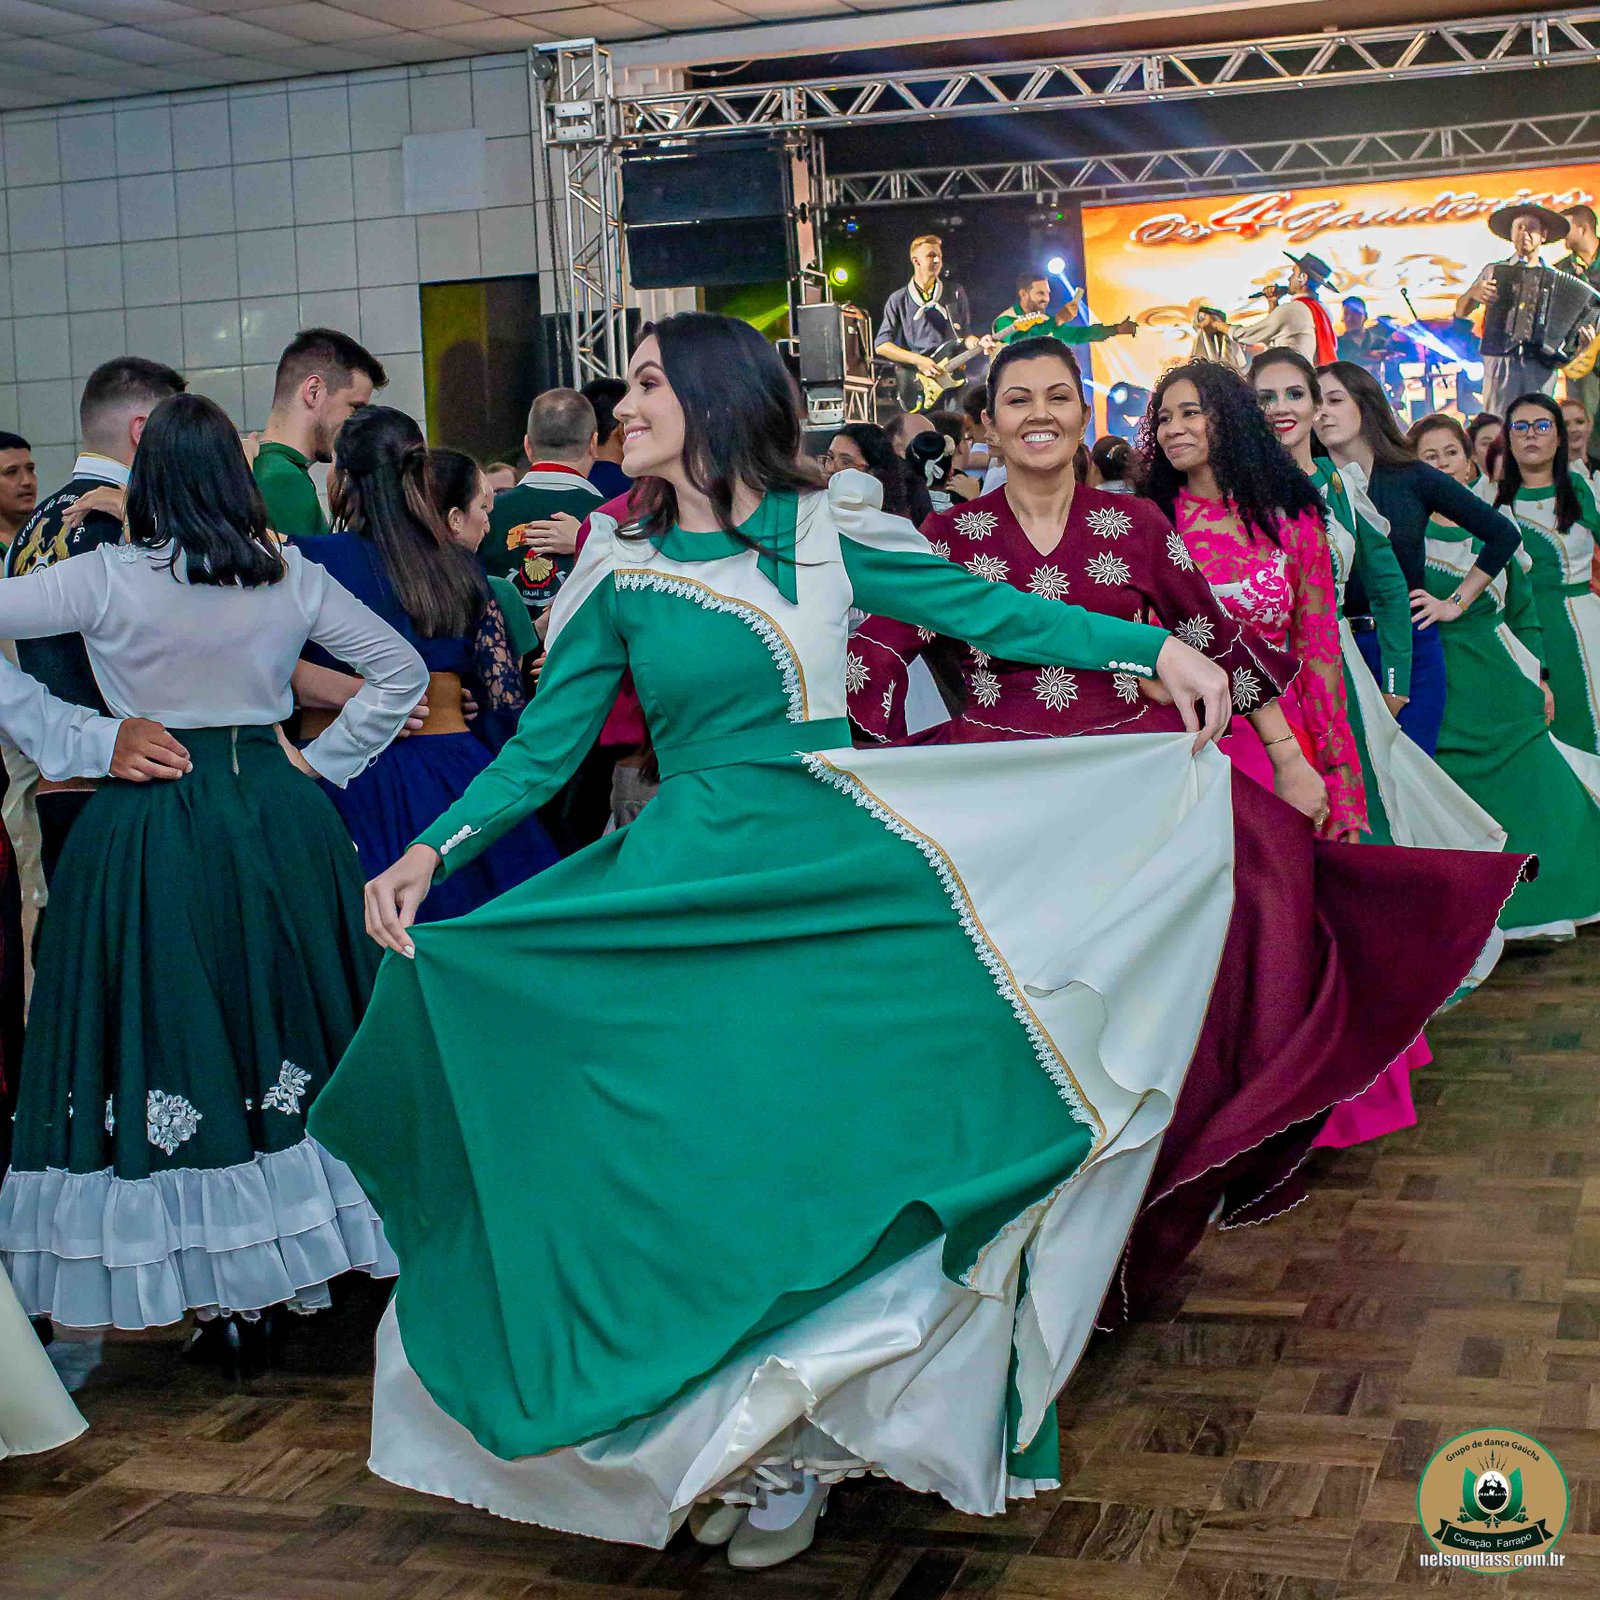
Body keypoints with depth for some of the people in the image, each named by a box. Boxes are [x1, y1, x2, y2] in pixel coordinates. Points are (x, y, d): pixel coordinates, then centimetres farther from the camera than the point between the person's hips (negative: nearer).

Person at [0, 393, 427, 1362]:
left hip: (148, 831, -2)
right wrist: (323, 767, 9)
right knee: (284, 1029, 14)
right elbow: (403, 671, 8)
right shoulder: (291, 576, 1)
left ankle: (227, 1304, 9)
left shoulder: (108, 579, -8)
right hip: (281, 816, 3)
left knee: (172, 1037, 5)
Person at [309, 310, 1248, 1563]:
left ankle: (792, 1437, 20)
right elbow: (546, 748, 3)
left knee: (825, 1151, 1)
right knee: (699, 1170, 1)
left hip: (836, 878, -1)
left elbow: (985, 611, 5)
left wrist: (1156, 647, -2)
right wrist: (432, 852, -10)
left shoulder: (828, 531, 1)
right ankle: (739, 1435, 22)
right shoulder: (620, 569, 4)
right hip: (683, 890, 1)